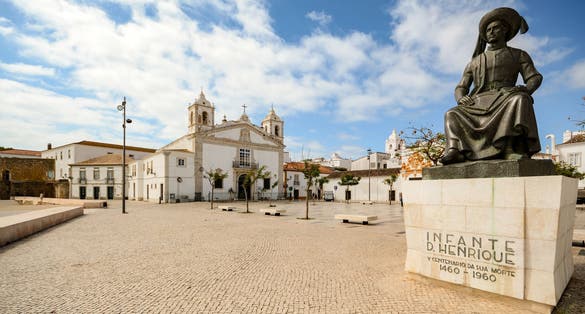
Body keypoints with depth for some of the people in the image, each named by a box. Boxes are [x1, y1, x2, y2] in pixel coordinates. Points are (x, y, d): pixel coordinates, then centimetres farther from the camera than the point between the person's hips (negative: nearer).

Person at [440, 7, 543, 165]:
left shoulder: (519, 55, 23)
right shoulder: (474, 62, 28)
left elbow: (535, 78, 10)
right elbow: (460, 88, 18)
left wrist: (526, 89, -16)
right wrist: (461, 98, -9)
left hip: (505, 99, -2)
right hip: (478, 104, 2)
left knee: (520, 100, -37)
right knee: (452, 115, -26)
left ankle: (513, 149, -50)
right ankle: (454, 151, -47)